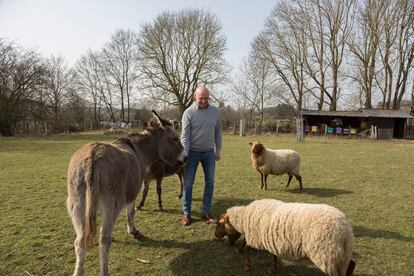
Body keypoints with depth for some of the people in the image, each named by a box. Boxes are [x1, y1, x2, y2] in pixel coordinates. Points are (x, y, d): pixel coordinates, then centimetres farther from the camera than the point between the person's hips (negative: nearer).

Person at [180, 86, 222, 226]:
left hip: (209, 152, 4)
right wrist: (184, 156, -18)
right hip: (193, 152, -3)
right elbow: (185, 136, -12)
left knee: (210, 183, 6)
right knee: (188, 183, 2)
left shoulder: (215, 111, 0)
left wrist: (218, 150, 5)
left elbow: (218, 132, 8)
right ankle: (186, 214, 15)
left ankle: (206, 213, 18)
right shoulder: (189, 112, -10)